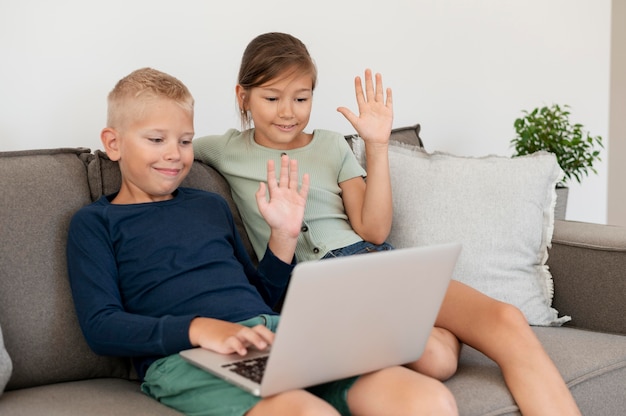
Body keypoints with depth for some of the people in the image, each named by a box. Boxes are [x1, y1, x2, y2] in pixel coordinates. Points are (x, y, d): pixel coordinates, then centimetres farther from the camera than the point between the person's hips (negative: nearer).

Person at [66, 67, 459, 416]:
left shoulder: (211, 205, 29)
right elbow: (101, 326, -1)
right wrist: (198, 328, -15)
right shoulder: (95, 223, 13)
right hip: (184, 358, -5)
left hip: (276, 332, 5)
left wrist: (284, 235, 14)